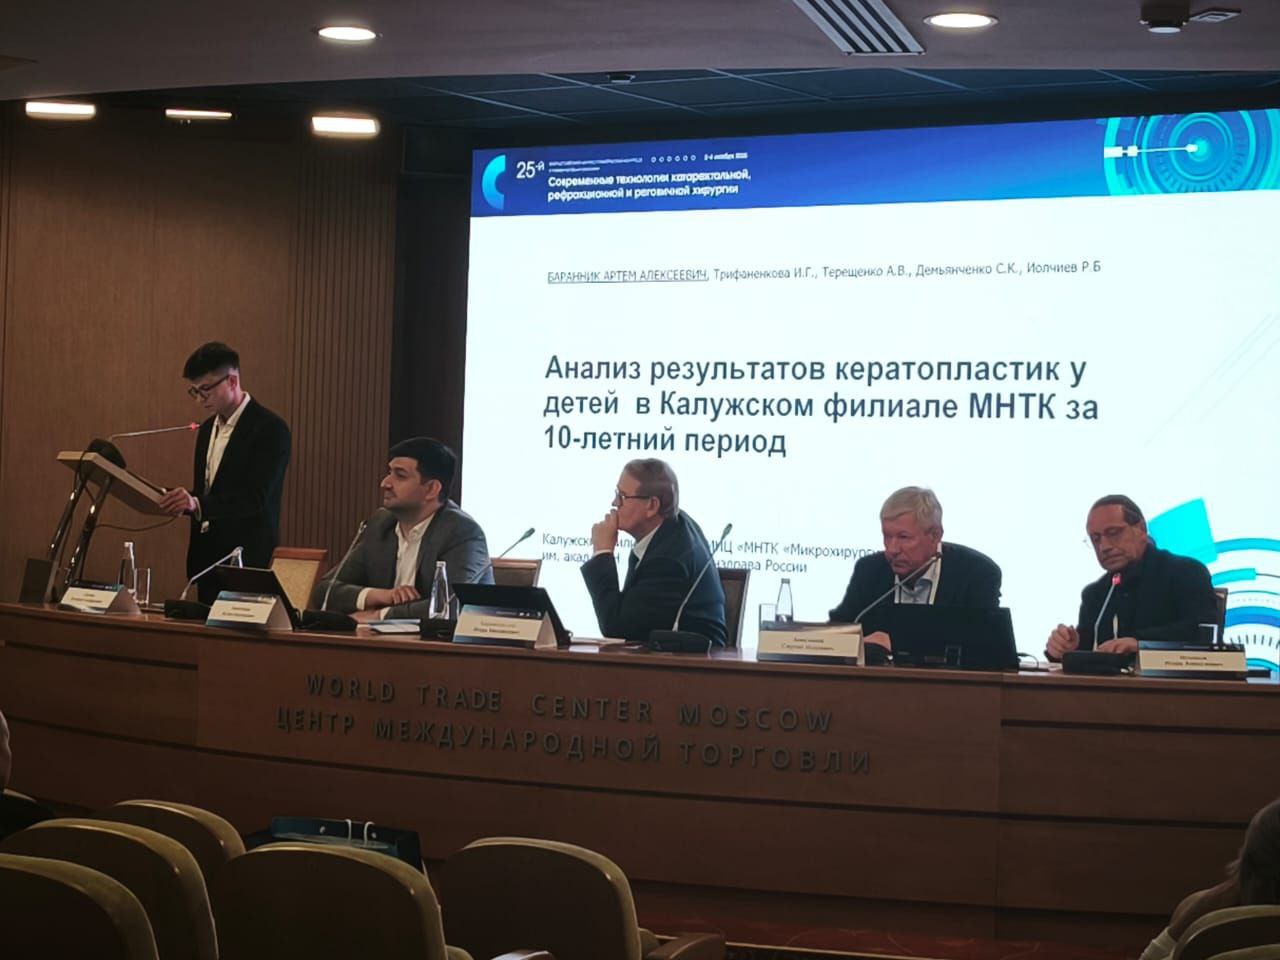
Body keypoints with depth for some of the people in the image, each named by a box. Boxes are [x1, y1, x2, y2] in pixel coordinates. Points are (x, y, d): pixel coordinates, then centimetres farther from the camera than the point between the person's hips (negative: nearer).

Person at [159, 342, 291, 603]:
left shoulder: (270, 429, -11)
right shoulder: (208, 429, 15)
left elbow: (256, 500, -21)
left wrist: (198, 504, -33)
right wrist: (182, 500, 0)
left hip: (246, 562, -8)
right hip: (206, 560, 8)